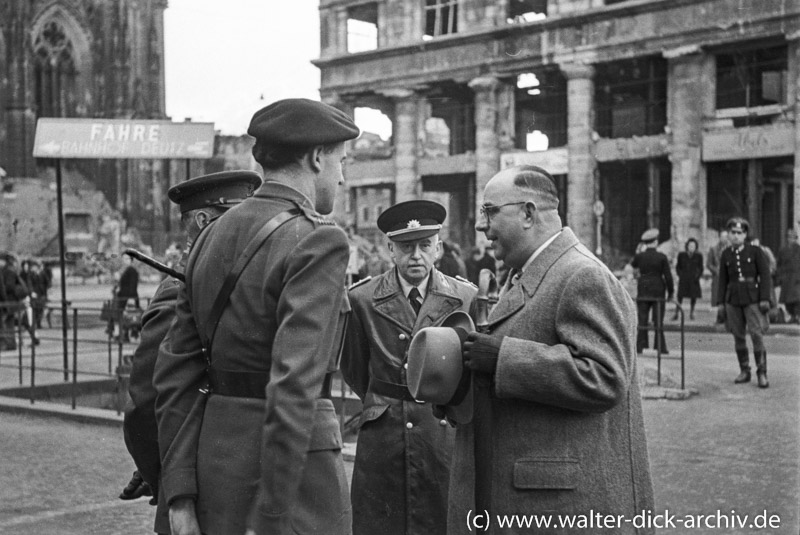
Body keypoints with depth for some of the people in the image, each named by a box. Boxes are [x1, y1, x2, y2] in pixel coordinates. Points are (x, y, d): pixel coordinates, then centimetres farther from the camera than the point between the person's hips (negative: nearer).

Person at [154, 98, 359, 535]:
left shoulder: (213, 235, 9)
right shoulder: (316, 240, -14)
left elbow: (175, 371, 8)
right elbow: (294, 384, -23)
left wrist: (181, 496, 8)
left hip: (214, 451, 7)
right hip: (290, 472, -7)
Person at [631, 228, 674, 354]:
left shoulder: (639, 256, -2)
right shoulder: (662, 257, -8)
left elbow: (632, 266, 20)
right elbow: (668, 276, -7)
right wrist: (671, 292, 2)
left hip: (642, 292, 2)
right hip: (658, 292, -2)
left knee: (642, 320, 5)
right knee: (658, 321, 5)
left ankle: (640, 346, 1)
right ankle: (660, 347, 4)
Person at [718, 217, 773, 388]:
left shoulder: (756, 251, -2)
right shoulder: (726, 255, 7)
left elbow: (765, 276, -4)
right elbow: (723, 280, 11)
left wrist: (765, 299, -12)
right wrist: (721, 303, 7)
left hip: (752, 298, -3)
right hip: (733, 299, 3)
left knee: (757, 334, -10)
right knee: (738, 336, 6)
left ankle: (762, 373, -5)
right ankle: (744, 371, 17)